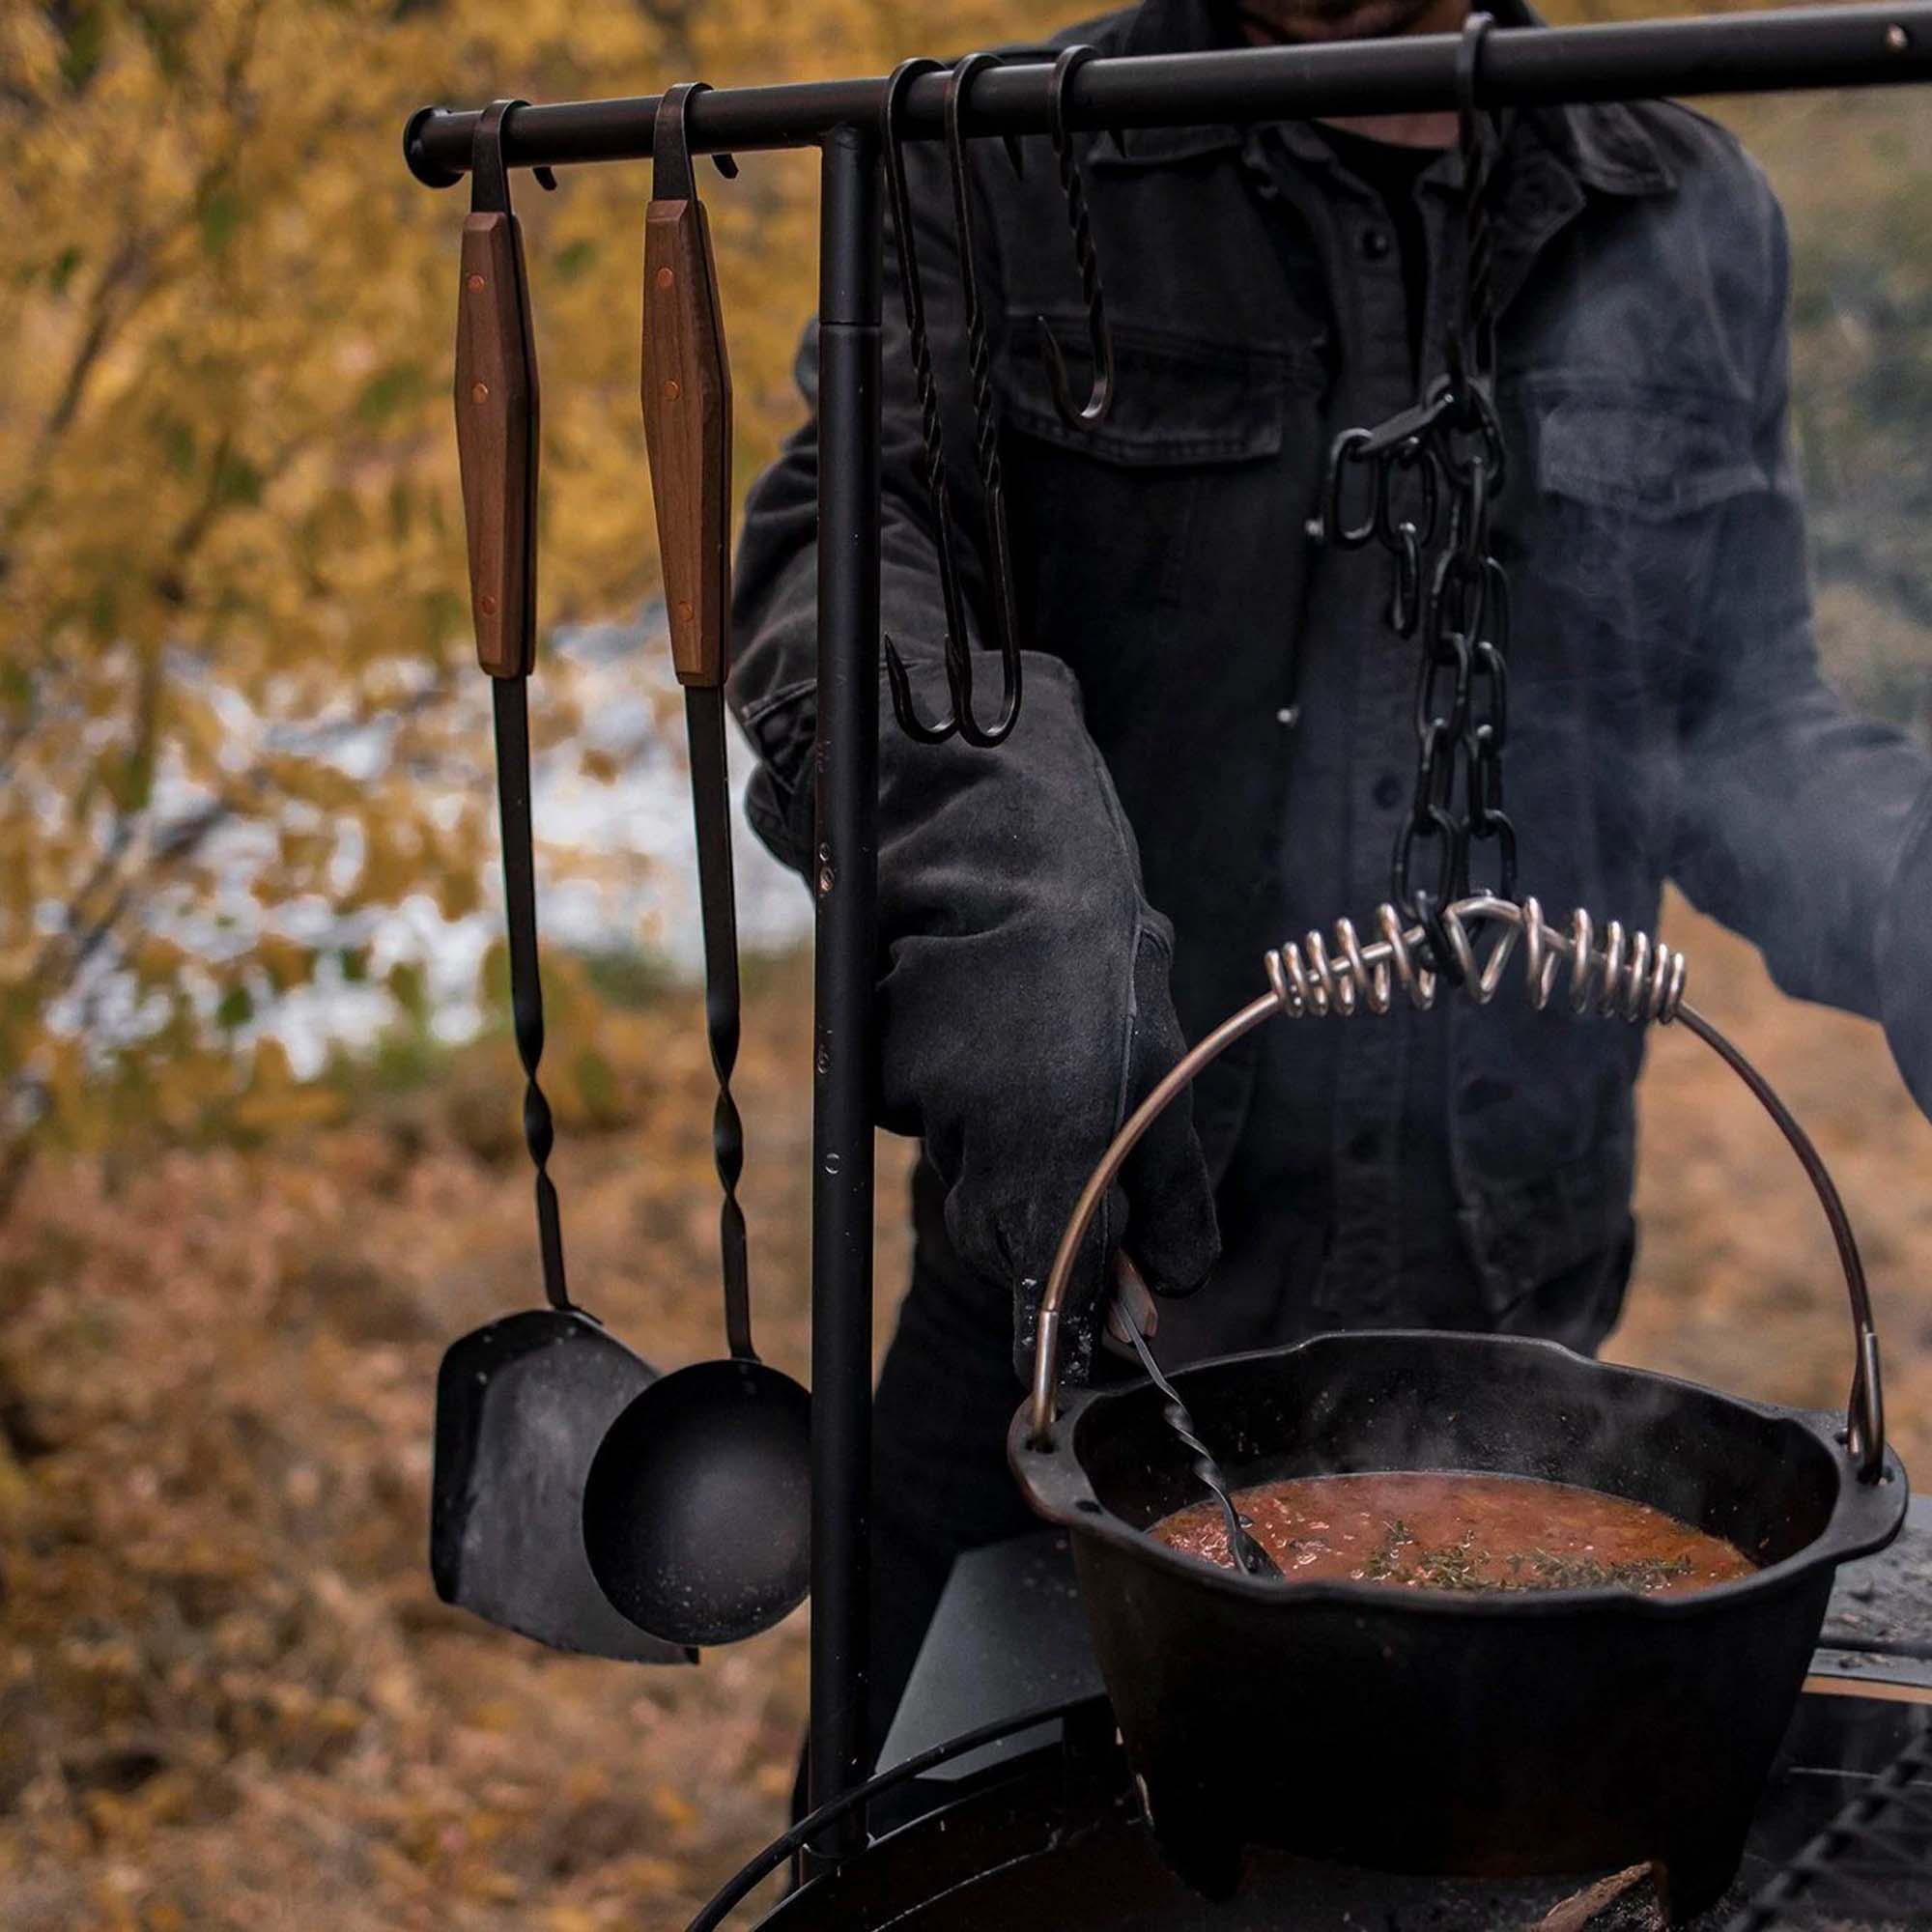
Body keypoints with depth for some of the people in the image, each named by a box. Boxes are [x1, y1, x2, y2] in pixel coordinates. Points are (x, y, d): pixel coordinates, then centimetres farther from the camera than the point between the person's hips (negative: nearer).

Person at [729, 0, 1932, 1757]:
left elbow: (1742, 722, 10)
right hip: (1074, 1272, -1)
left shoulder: (1697, 221, 7)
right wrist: (1003, 883, -34)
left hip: (1501, 1301, 2)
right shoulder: (1007, 173, 0)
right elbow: (836, 548, -15)